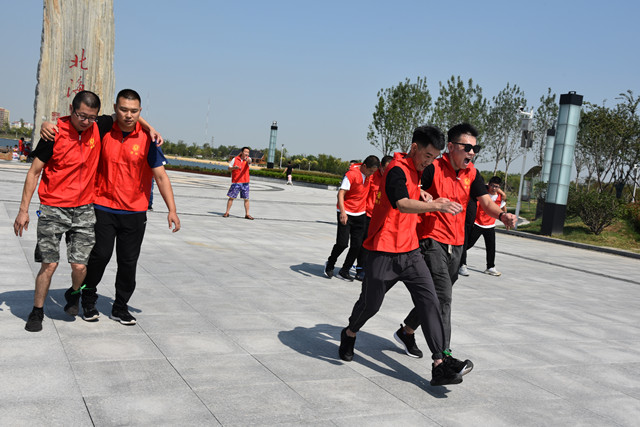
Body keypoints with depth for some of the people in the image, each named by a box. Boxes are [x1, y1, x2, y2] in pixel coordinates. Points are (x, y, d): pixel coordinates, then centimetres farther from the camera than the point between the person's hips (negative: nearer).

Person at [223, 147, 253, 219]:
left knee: (246, 199, 3)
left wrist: (247, 160, -48)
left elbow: (249, 161, -24)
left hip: (245, 182, 1)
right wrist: (234, 167, -15)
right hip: (236, 182, -1)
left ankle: (247, 214, 11)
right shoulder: (235, 159, 1)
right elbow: (229, 168, 6)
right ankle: (227, 213, 11)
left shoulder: (248, 159, 1)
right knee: (231, 197, 2)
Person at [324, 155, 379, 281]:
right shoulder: (351, 174, -15)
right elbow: (341, 193, -21)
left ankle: (344, 270, 16)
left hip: (360, 214, 6)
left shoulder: (369, 174, 5)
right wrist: (342, 212, -31)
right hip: (346, 214, -6)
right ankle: (330, 264, 18)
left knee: (357, 245, 1)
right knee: (342, 243, -9)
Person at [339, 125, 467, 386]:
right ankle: (349, 334, 39)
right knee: (371, 303, 7)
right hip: (384, 251, -7)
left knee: (429, 300, -7)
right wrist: (436, 206, -48)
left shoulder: (416, 170, 11)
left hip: (410, 251, 7)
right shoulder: (397, 169, -16)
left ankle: (439, 365, -8)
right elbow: (402, 204, -35)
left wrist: (422, 193, 11)